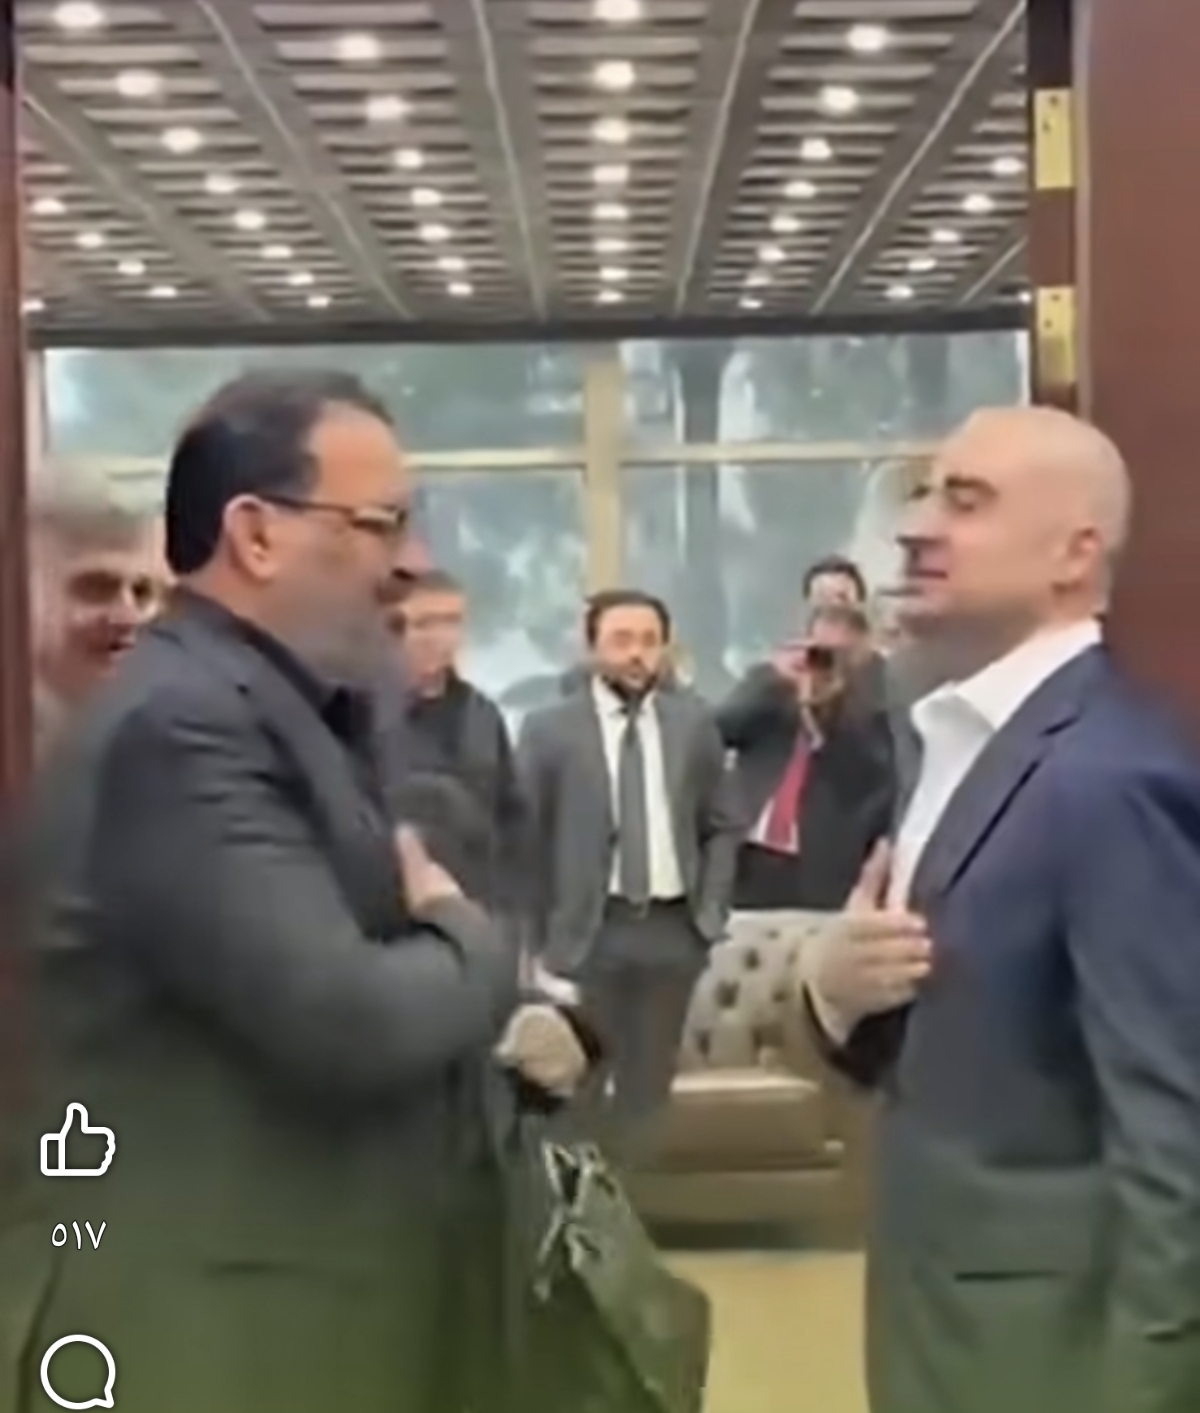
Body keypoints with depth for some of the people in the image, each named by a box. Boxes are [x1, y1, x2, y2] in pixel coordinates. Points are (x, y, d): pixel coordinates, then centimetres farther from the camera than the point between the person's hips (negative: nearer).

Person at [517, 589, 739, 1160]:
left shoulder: (694, 722, 6)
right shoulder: (548, 729, -3)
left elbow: (723, 827, 11)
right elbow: (524, 838, -1)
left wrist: (711, 911, 2)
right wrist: (537, 935, -3)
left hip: (673, 929, 3)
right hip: (587, 930, -2)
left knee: (651, 1083, 11)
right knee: (579, 1084, 5)